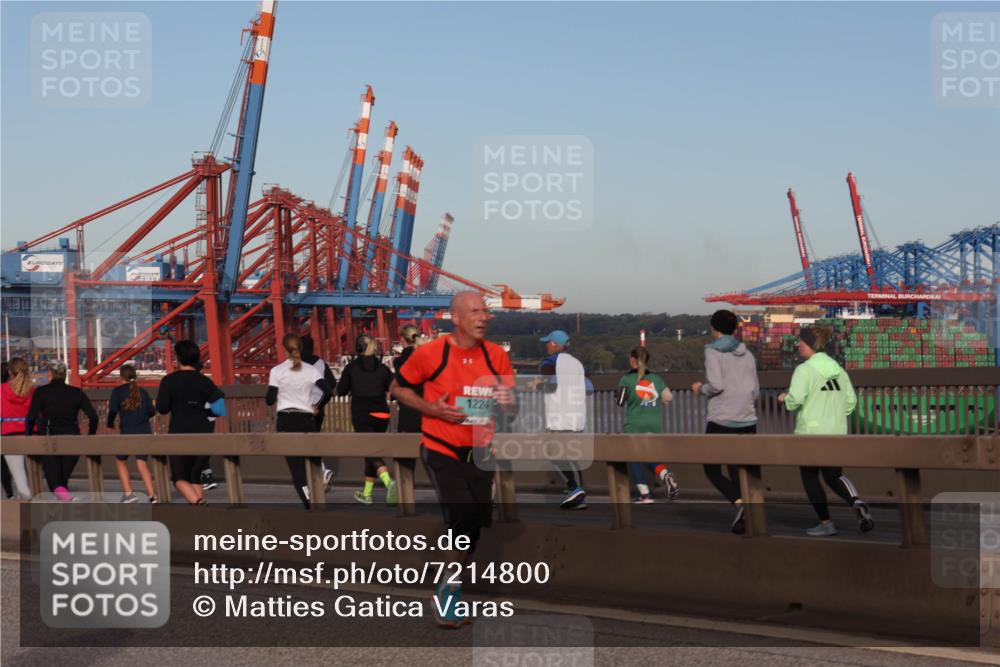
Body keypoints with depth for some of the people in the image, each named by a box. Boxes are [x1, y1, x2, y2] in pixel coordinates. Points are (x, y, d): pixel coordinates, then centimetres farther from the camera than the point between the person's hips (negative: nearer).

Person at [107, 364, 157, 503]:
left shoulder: (117, 391, -1)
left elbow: (113, 410, -10)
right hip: (145, 432, 3)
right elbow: (152, 412, 4)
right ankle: (152, 495, -10)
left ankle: (128, 493, 6)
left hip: (128, 433, -3)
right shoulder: (142, 392, 9)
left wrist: (110, 424, 9)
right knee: (141, 463, 4)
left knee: (120, 460, 16)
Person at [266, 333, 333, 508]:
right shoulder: (311, 370, 1)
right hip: (307, 420, 2)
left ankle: (309, 503, -18)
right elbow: (327, 391, -10)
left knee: (296, 466, -5)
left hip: (286, 421, -2)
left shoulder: (277, 371, -3)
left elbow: (270, 400, -4)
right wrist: (318, 407, 6)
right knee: (311, 460, 13)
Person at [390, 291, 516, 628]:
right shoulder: (430, 353, -11)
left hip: (480, 454, 5)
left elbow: (512, 405, 11)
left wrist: (508, 402, -14)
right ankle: (448, 592, 1)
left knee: (475, 526, 9)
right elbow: (398, 388, 1)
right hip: (441, 452, -5)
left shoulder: (497, 355, 0)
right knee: (463, 518, -19)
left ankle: (450, 596, 28)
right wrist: (432, 408, -15)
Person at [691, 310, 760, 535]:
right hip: (747, 422, 5)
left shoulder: (712, 351, -5)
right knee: (739, 470, 11)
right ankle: (742, 519, 5)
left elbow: (716, 384, -16)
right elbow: (756, 392, 11)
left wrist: (700, 389, 3)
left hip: (721, 422, -5)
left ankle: (738, 501, -17)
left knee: (712, 468, 7)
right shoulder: (747, 355, 11)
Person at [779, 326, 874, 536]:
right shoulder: (838, 369, 9)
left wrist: (785, 398, -1)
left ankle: (826, 523, 8)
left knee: (810, 477, 8)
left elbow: (796, 398, -22)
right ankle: (857, 502, -14)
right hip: (837, 432, 6)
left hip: (810, 432, -6)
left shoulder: (804, 370, -11)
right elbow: (851, 400, 11)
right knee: (834, 475, 13)